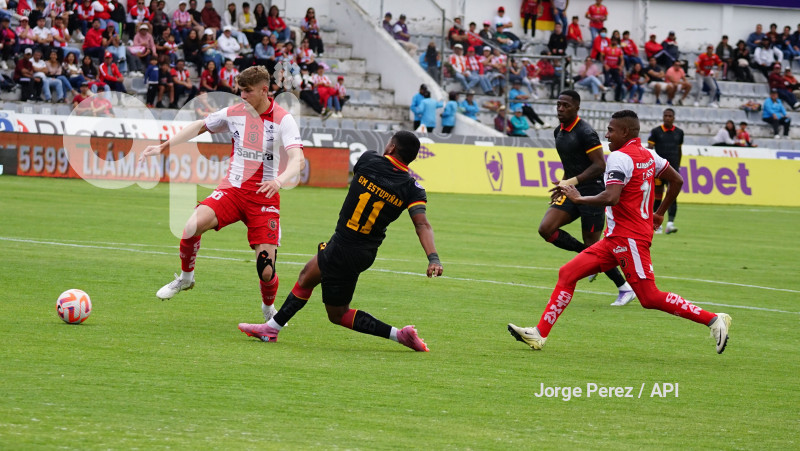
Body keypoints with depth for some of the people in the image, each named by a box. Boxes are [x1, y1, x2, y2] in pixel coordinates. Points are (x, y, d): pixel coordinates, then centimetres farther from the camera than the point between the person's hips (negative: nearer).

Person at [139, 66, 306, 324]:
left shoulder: (283, 119, -9)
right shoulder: (234, 113, 3)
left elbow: (298, 160, -19)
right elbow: (201, 126, 20)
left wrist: (280, 180, -40)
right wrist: (162, 147, 15)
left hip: (264, 197, -3)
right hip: (232, 188, 3)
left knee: (266, 271, -10)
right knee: (192, 227, -26)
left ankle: (268, 308, 24)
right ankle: (186, 277, 2)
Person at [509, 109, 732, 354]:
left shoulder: (619, 157, -16)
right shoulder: (648, 155, 13)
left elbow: (611, 198, -29)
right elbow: (677, 181, 22)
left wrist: (578, 198, -16)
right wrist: (659, 214, 30)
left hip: (629, 239, -10)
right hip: (616, 239, 10)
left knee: (650, 298, -9)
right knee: (567, 273, 6)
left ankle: (714, 319, -5)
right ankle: (540, 334, 4)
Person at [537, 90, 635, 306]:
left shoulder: (585, 132, -16)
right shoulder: (559, 132, 10)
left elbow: (600, 165, -21)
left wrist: (573, 181, -28)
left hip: (592, 192, -8)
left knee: (593, 246, -5)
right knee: (546, 229, -11)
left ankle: (625, 288, 12)